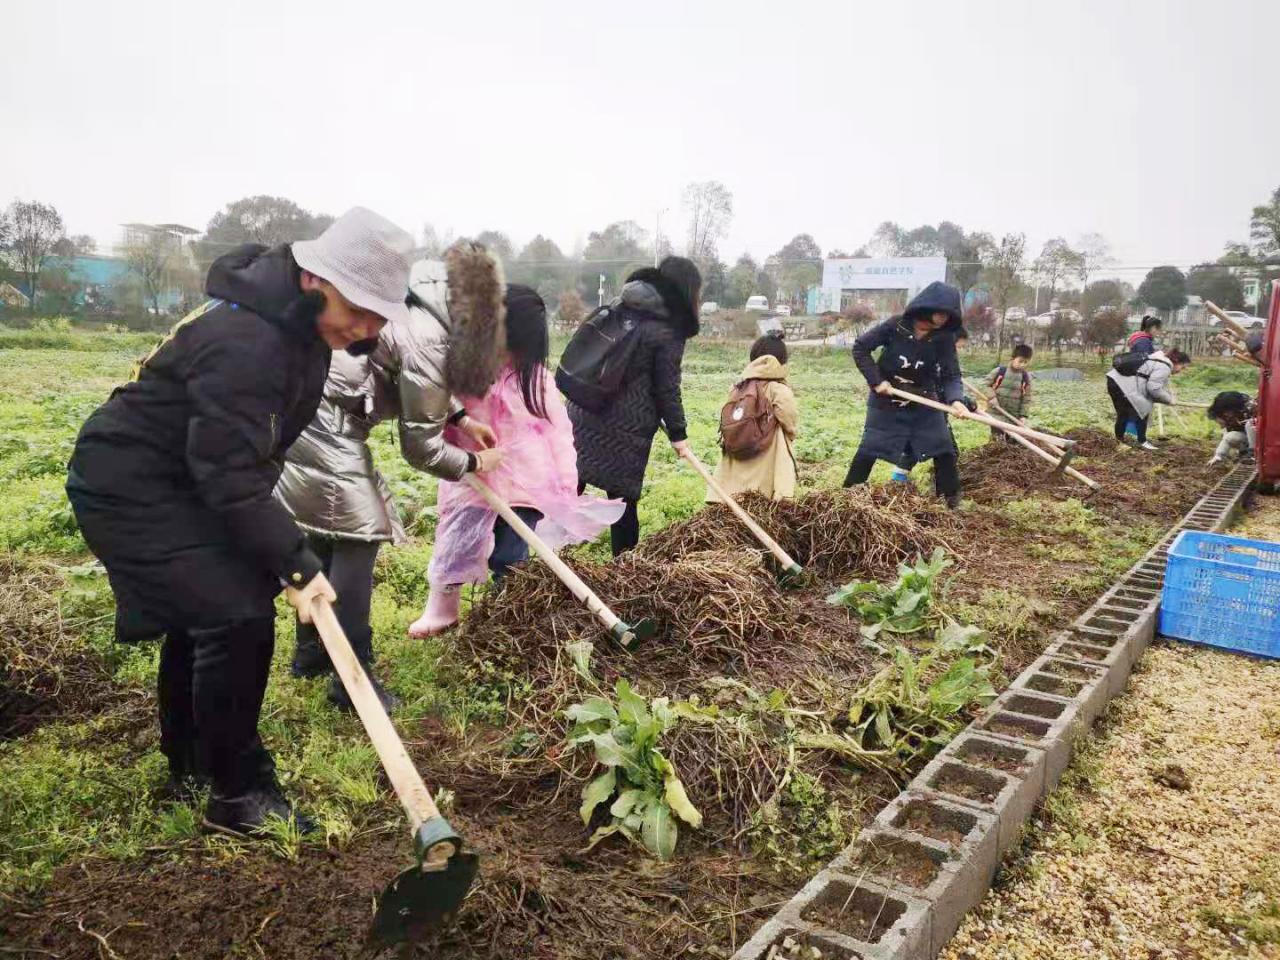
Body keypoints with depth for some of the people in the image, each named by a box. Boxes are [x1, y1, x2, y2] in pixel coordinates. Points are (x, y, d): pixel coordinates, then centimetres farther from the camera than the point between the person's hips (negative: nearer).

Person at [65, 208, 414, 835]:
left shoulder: (303, 326, 0)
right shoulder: (244, 342, -31)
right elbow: (230, 477, -31)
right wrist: (297, 564, -29)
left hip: (181, 483, 10)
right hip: (127, 491, -10)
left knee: (204, 611, 20)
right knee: (237, 615, -15)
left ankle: (189, 762, 40)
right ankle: (238, 794, 1)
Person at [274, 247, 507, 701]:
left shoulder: (417, 304, 10)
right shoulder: (427, 340, -18)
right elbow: (420, 446, -11)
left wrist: (460, 417, 17)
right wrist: (474, 463, 4)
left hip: (302, 410, 10)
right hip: (324, 425, -10)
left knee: (324, 533, 18)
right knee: (357, 537, -3)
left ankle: (311, 652, 31)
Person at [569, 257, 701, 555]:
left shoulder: (620, 305, 10)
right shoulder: (669, 330, -9)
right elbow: (667, 386, -6)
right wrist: (677, 432, 4)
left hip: (583, 411, 6)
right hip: (626, 426, -5)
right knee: (623, 497, 5)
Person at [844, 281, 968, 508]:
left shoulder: (944, 338, -10)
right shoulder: (896, 326, -16)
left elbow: (951, 375, -12)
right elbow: (860, 347, -10)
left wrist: (955, 399, -32)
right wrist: (876, 380, -15)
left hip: (924, 402, 2)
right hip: (886, 401, -2)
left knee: (943, 449, -1)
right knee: (869, 449, 2)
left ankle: (951, 499, 13)